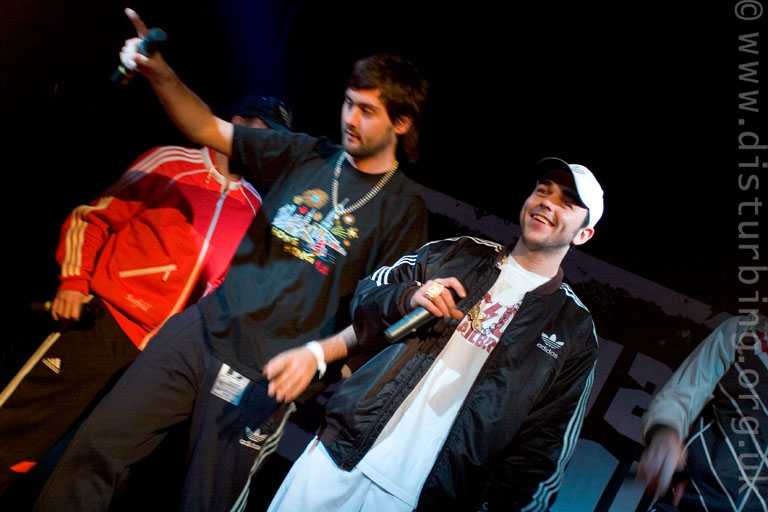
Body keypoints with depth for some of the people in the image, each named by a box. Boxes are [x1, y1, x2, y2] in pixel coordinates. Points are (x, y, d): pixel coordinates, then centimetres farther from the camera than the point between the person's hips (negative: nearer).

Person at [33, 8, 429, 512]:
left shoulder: (404, 207, -3)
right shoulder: (307, 155, 6)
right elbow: (209, 129, 4)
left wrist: (318, 351, -19)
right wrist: (161, 75, -13)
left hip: (264, 375, -3)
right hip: (201, 331, 3)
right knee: (94, 449, 0)